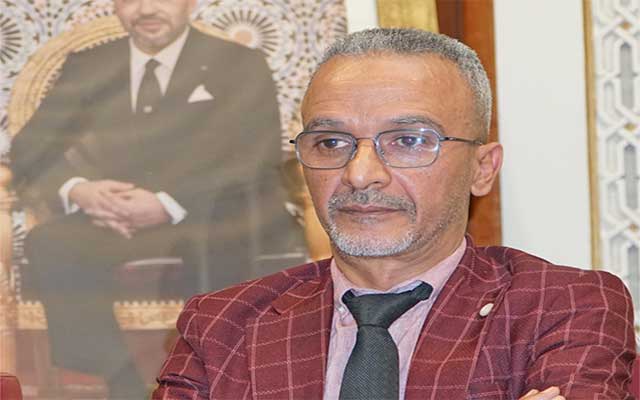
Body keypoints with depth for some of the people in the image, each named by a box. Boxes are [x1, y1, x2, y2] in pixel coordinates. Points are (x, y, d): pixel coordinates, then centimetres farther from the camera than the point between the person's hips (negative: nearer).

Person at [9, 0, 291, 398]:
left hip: (210, 220, -3)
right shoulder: (87, 67, 18)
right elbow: (31, 148, 10)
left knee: (220, 239, -39)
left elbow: (260, 156, -4)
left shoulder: (240, 65, 10)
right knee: (49, 245, -29)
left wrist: (170, 204, -19)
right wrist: (77, 189, -15)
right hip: (113, 224, 3)